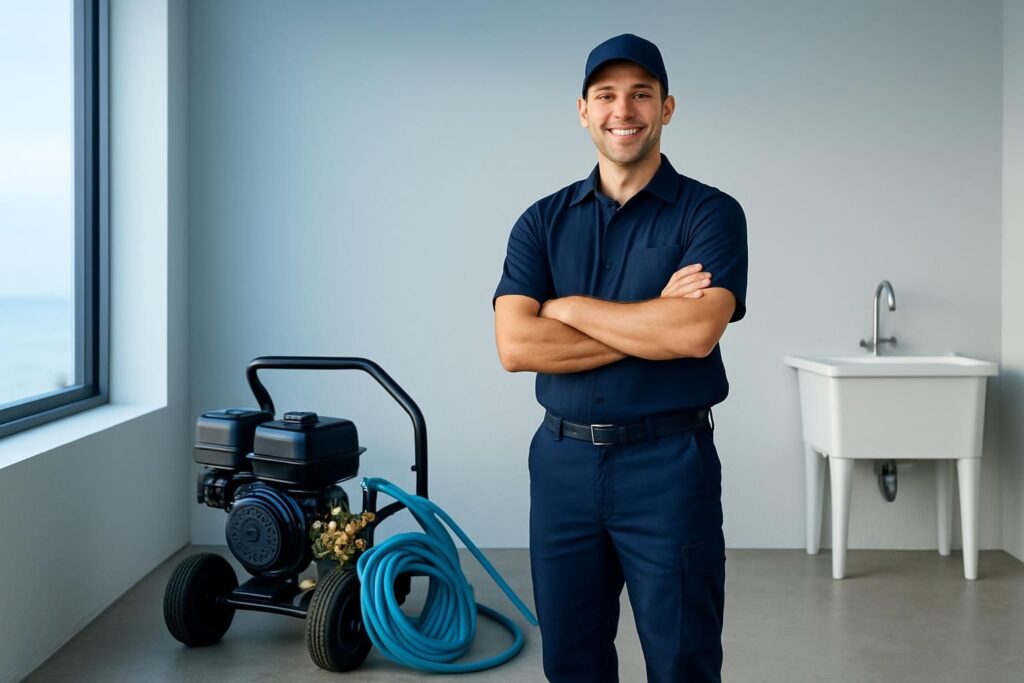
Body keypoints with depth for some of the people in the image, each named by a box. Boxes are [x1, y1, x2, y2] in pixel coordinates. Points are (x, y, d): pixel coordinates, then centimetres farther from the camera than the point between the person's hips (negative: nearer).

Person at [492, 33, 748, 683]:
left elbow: (696, 333, -20)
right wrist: (653, 322, -13)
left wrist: (570, 308, -9)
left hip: (668, 463, -3)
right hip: (562, 462, 3)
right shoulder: (543, 221, 5)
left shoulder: (710, 212, -3)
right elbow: (515, 346, -9)